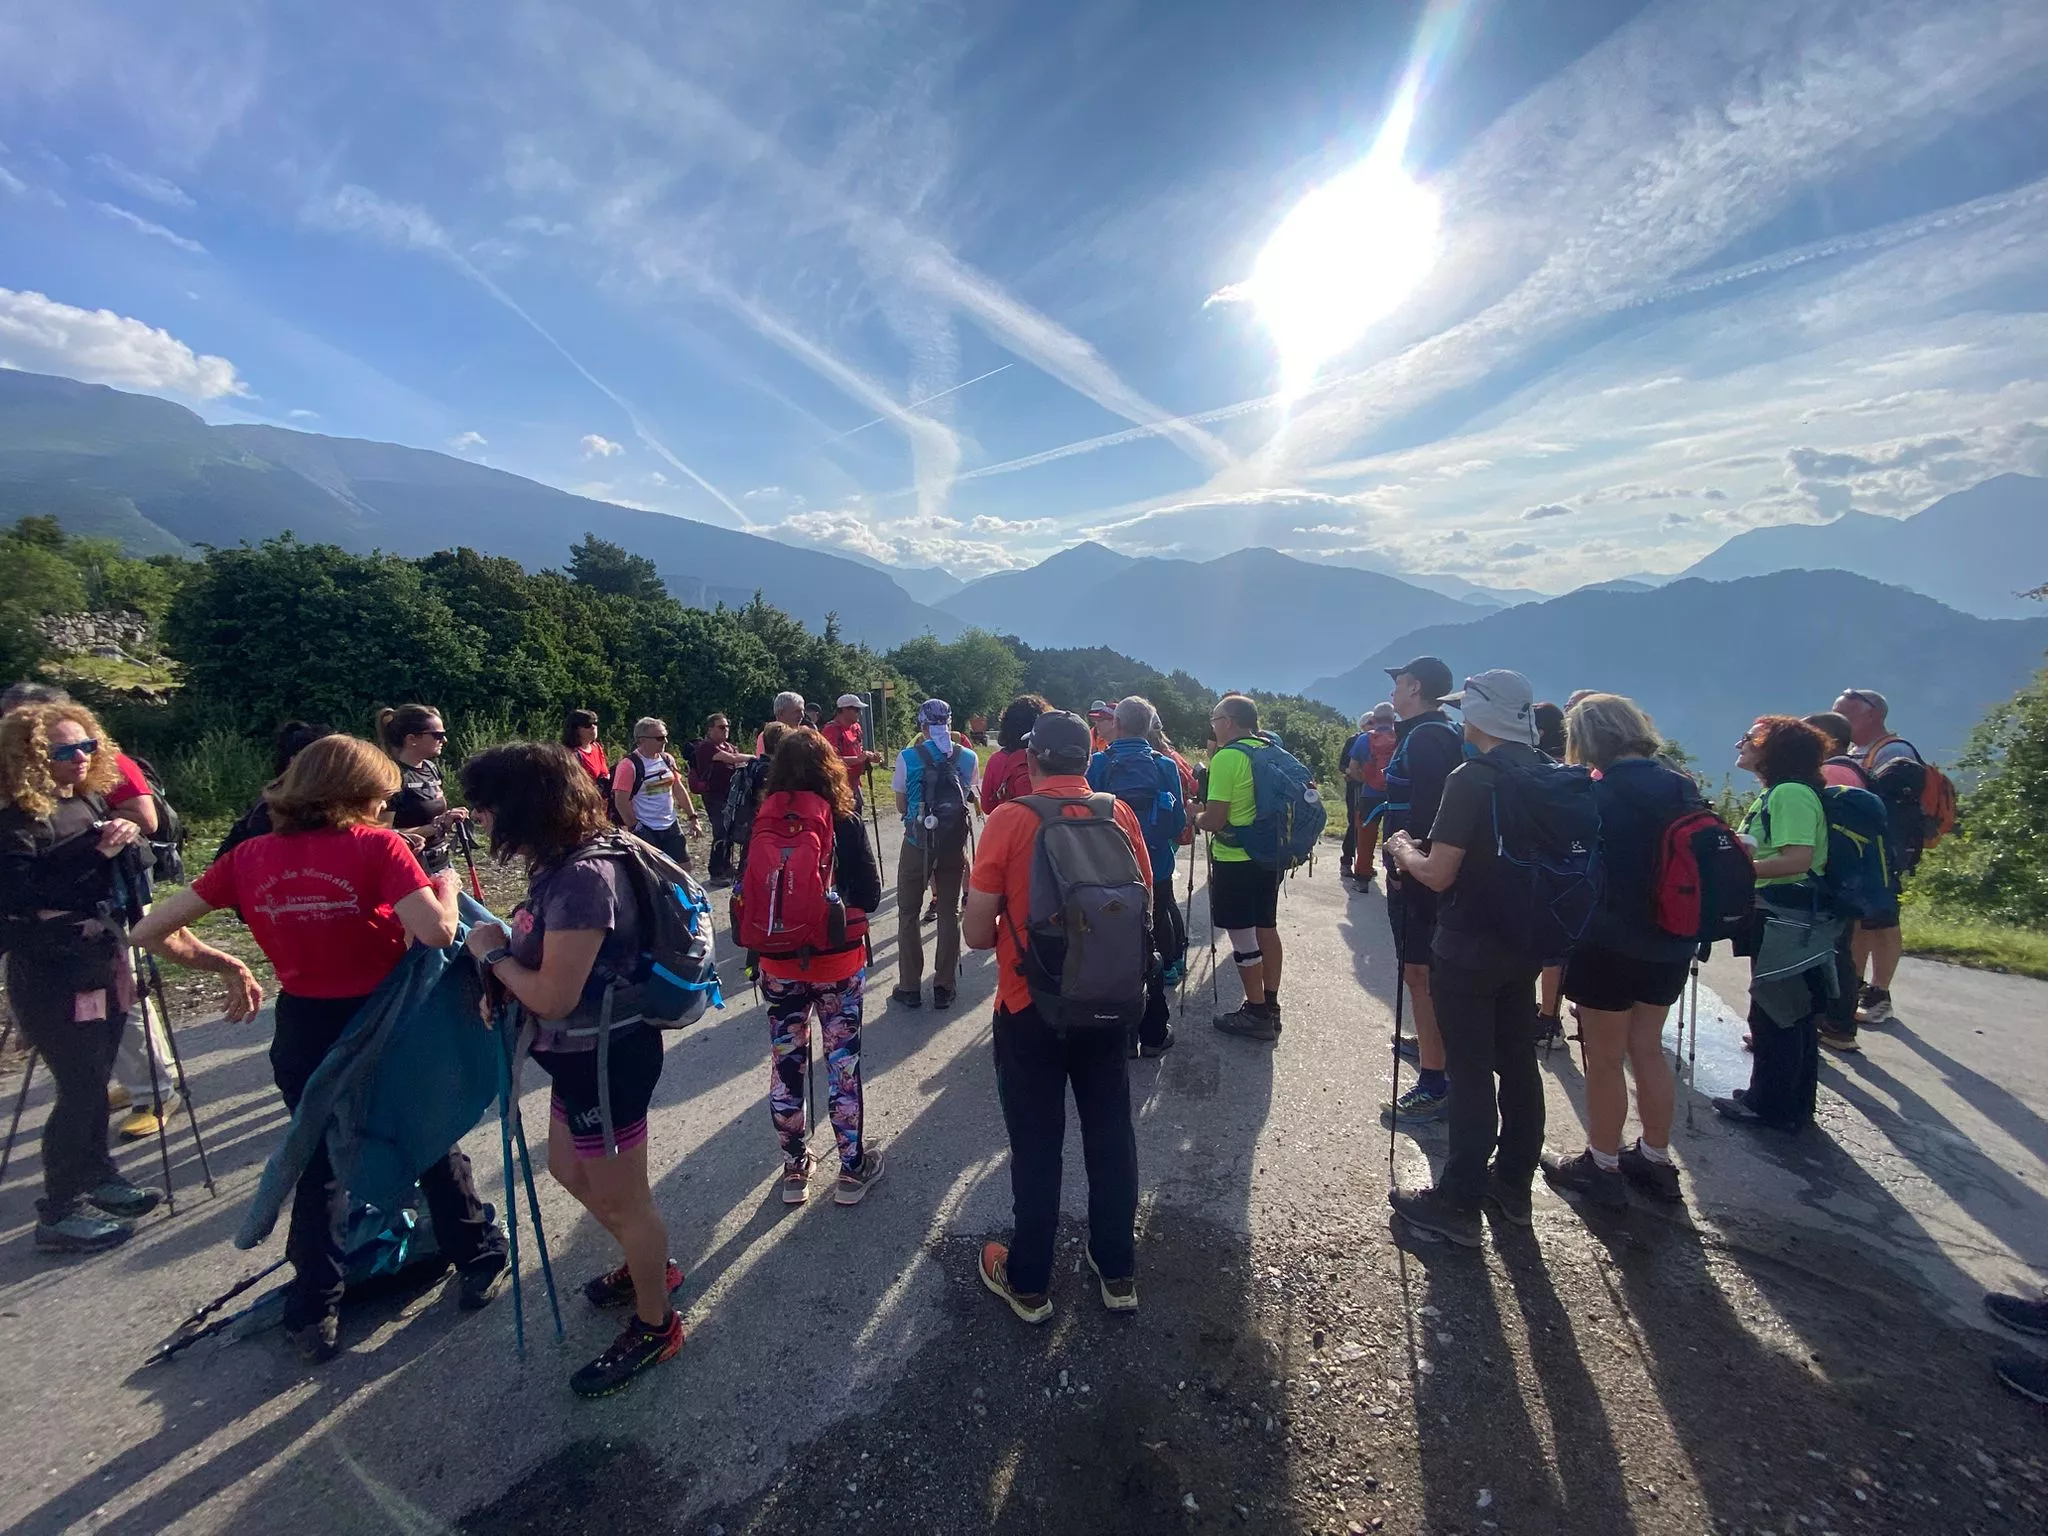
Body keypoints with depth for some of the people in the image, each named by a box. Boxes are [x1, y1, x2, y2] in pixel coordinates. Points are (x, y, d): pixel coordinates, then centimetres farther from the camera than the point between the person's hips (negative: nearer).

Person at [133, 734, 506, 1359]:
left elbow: (152, 931, 1)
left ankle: (315, 1316, 31)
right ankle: (478, 1263, 32)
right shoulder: (376, 845, -17)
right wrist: (446, 884, -10)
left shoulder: (250, 856, -3)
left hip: (303, 1030, 4)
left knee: (319, 1164, 23)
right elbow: (436, 932, -28)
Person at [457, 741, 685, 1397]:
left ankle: (654, 1326, 36)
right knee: (567, 1169, 29)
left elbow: (554, 996, -26)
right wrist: (503, 953, -7)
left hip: (606, 1057, -10)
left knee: (624, 1200, 11)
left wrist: (493, 954, -12)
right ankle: (649, 1265, 51)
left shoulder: (583, 877, -29)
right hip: (583, 1053, 10)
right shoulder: (564, 862, 2)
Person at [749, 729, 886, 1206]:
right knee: (843, 1066, 11)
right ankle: (853, 1169, 24)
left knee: (785, 1066, 15)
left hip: (779, 965, 2)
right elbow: (869, 896, -10)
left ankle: (795, 1170, 29)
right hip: (838, 963, -2)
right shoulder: (845, 822, -14)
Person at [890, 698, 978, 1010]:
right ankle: (944, 988, 17)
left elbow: (901, 806, 1)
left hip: (918, 842, -2)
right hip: (955, 842, 2)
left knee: (909, 913, 11)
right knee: (949, 913, 11)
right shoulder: (968, 757, -1)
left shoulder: (908, 757, -8)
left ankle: (909, 987, 16)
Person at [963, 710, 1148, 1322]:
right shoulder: (1120, 815, -6)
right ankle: (1117, 1271, 36)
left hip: (1029, 1008, -3)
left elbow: (977, 932, -14)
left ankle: (1028, 1282, 32)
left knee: (1036, 1145, 13)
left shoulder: (1010, 819, -16)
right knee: (1110, 1133, 19)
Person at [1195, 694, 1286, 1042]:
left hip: (1235, 860, -8)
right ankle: (1270, 1006, 29)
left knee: (1243, 937, 3)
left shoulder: (1226, 757, -18)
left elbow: (1214, 820, -20)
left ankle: (1257, 1013, 13)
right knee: (1266, 928, 17)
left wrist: (1195, 816, 0)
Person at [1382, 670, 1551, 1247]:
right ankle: (1513, 1186, 32)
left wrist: (1404, 850, -1)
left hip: (1468, 949, -7)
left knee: (1470, 1074, 1)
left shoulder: (1472, 779, -20)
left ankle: (1458, 1203, 14)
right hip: (1523, 944, 8)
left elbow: (1438, 874, -21)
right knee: (1517, 1064, 17)